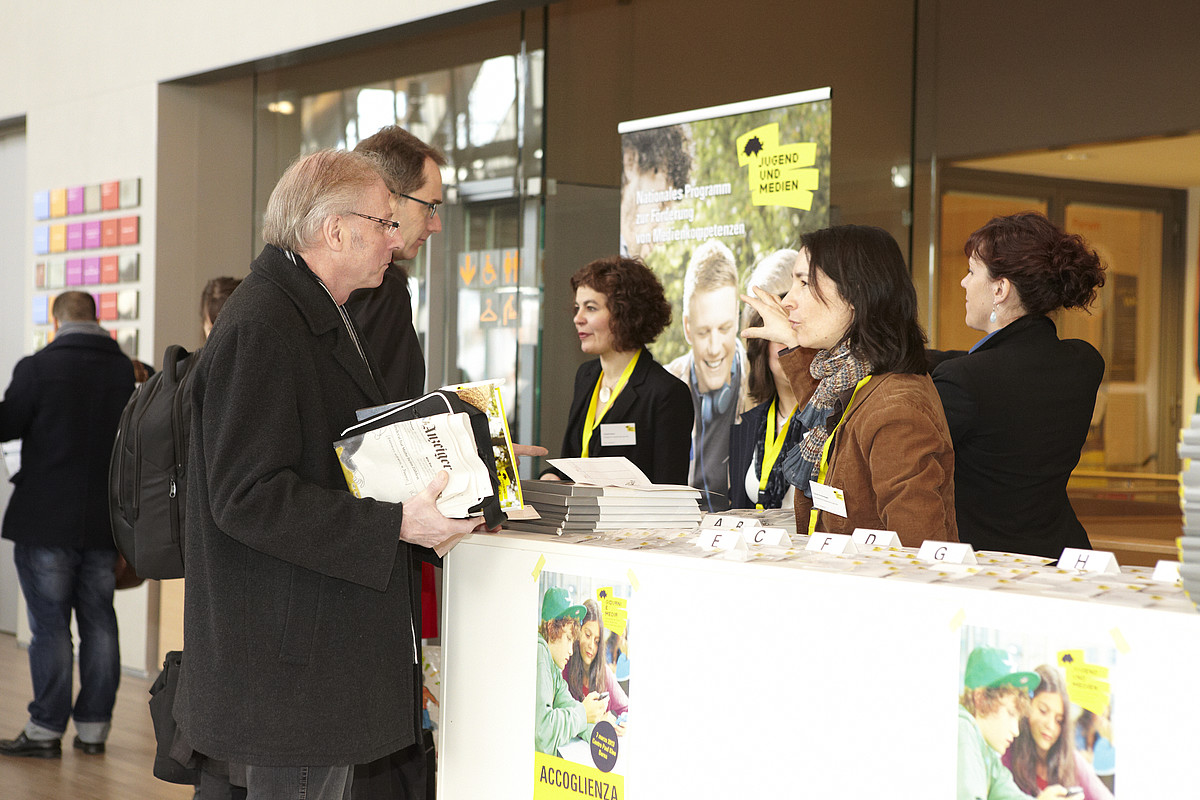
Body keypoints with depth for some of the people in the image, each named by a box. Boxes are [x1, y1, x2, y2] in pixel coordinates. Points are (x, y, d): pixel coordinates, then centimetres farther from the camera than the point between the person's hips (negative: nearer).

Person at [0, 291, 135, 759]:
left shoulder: (38, 367, -11)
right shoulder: (127, 371, 4)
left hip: (46, 521, -4)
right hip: (105, 522, 4)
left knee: (50, 625, 1)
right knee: (99, 623, 10)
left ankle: (46, 729, 4)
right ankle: (94, 728, 14)